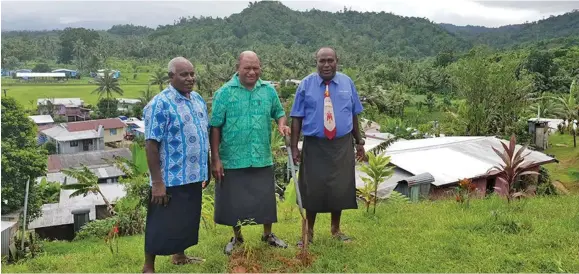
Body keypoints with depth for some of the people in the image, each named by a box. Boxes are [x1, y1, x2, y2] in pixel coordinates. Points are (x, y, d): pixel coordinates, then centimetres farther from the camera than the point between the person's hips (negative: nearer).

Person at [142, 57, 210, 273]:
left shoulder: (198, 99, 8)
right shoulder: (160, 104, -16)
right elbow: (151, 144, -19)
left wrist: (205, 169, 15)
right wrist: (157, 182, -20)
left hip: (193, 175, 7)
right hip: (170, 178, -7)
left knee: (187, 219, 20)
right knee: (162, 222, 5)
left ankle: (180, 256, 39)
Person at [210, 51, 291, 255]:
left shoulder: (269, 90, 3)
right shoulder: (224, 92, -7)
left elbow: (279, 112, 15)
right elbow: (215, 127, -6)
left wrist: (281, 125, -9)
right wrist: (215, 159, -9)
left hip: (262, 158, 3)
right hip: (233, 159, -2)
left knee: (265, 198, 13)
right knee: (234, 200, 11)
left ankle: (267, 234, 35)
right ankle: (237, 238, 33)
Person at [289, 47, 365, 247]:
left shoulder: (347, 83, 4)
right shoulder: (306, 84, -3)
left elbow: (354, 115, 10)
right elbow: (296, 118, -4)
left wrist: (359, 142, 10)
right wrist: (294, 147, -9)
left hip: (342, 145, 2)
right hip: (314, 146, -2)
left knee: (340, 188, 12)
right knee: (313, 189, 7)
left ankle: (336, 229, 34)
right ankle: (309, 231, 27)